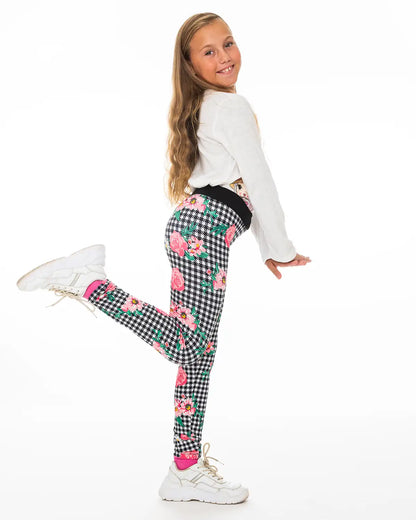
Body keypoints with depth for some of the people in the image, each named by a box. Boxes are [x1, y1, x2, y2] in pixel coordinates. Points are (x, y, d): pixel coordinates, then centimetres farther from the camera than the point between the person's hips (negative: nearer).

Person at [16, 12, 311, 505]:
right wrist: (282, 248, 4)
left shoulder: (204, 108, 29)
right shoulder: (233, 106, -1)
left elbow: (241, 185, 29)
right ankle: (88, 281, -18)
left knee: (198, 352, 7)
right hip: (205, 225, -10)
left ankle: (188, 470, 10)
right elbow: (260, 181, -5)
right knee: (188, 348, -19)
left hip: (193, 222, 10)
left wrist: (267, 248, 30)